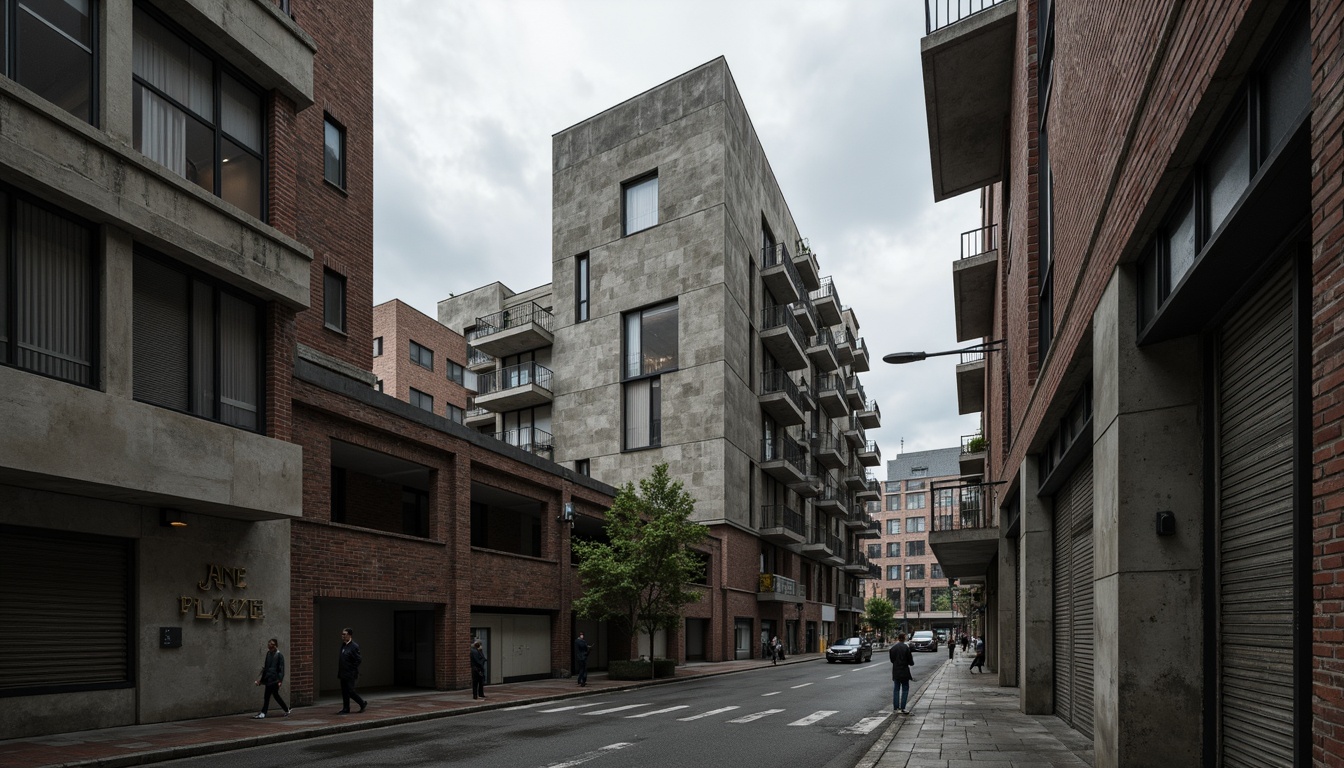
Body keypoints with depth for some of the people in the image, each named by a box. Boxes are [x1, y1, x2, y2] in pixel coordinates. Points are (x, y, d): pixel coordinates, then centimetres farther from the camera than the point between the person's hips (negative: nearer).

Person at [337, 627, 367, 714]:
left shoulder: (354, 646, -16)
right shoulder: (343, 645, 10)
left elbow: (359, 659, -17)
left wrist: (353, 668, -14)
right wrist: (339, 671, 14)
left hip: (350, 674, -8)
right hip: (343, 673, 8)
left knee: (350, 691, -5)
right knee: (344, 692, 9)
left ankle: (363, 703, 11)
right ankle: (346, 709, 16)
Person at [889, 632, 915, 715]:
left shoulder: (893, 648, -1)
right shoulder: (906, 648, -13)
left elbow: (892, 660, 5)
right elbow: (910, 662, -10)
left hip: (895, 672, 4)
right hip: (904, 672, -4)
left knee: (896, 689, 14)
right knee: (905, 690, 5)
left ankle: (896, 707, 16)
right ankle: (902, 708, -1)